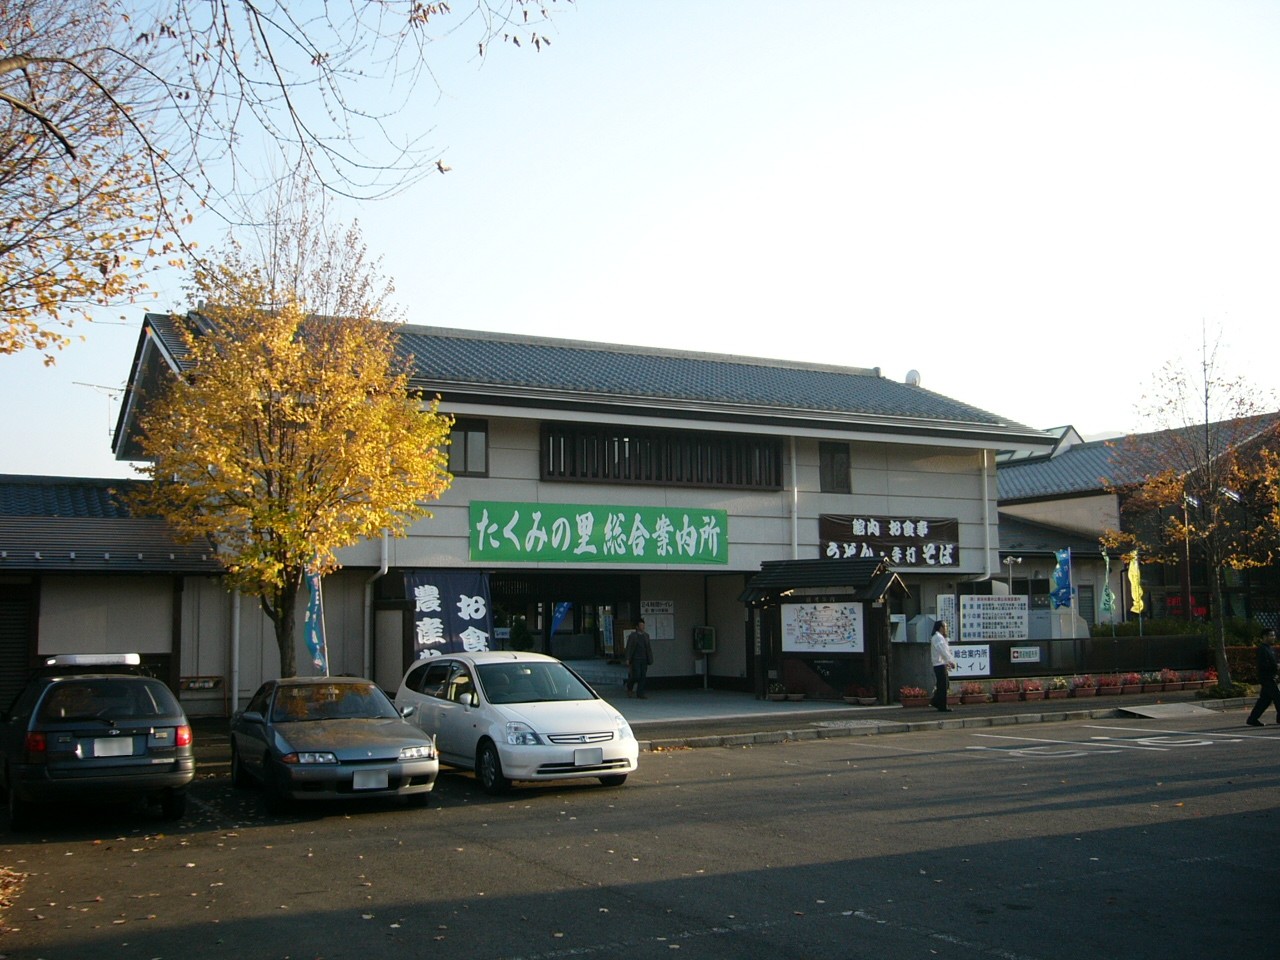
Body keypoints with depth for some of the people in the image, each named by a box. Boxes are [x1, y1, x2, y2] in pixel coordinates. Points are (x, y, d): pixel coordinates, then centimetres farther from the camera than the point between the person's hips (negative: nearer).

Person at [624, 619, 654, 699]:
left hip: (644, 659, 5)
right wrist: (627, 659, -9)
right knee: (636, 676, -11)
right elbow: (628, 648, -3)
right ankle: (629, 688, 17)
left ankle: (640, 694, 5)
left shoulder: (646, 635, 12)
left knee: (643, 677, 1)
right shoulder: (632, 636, -2)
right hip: (635, 659, -5)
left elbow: (648, 648, 14)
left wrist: (650, 659, 10)